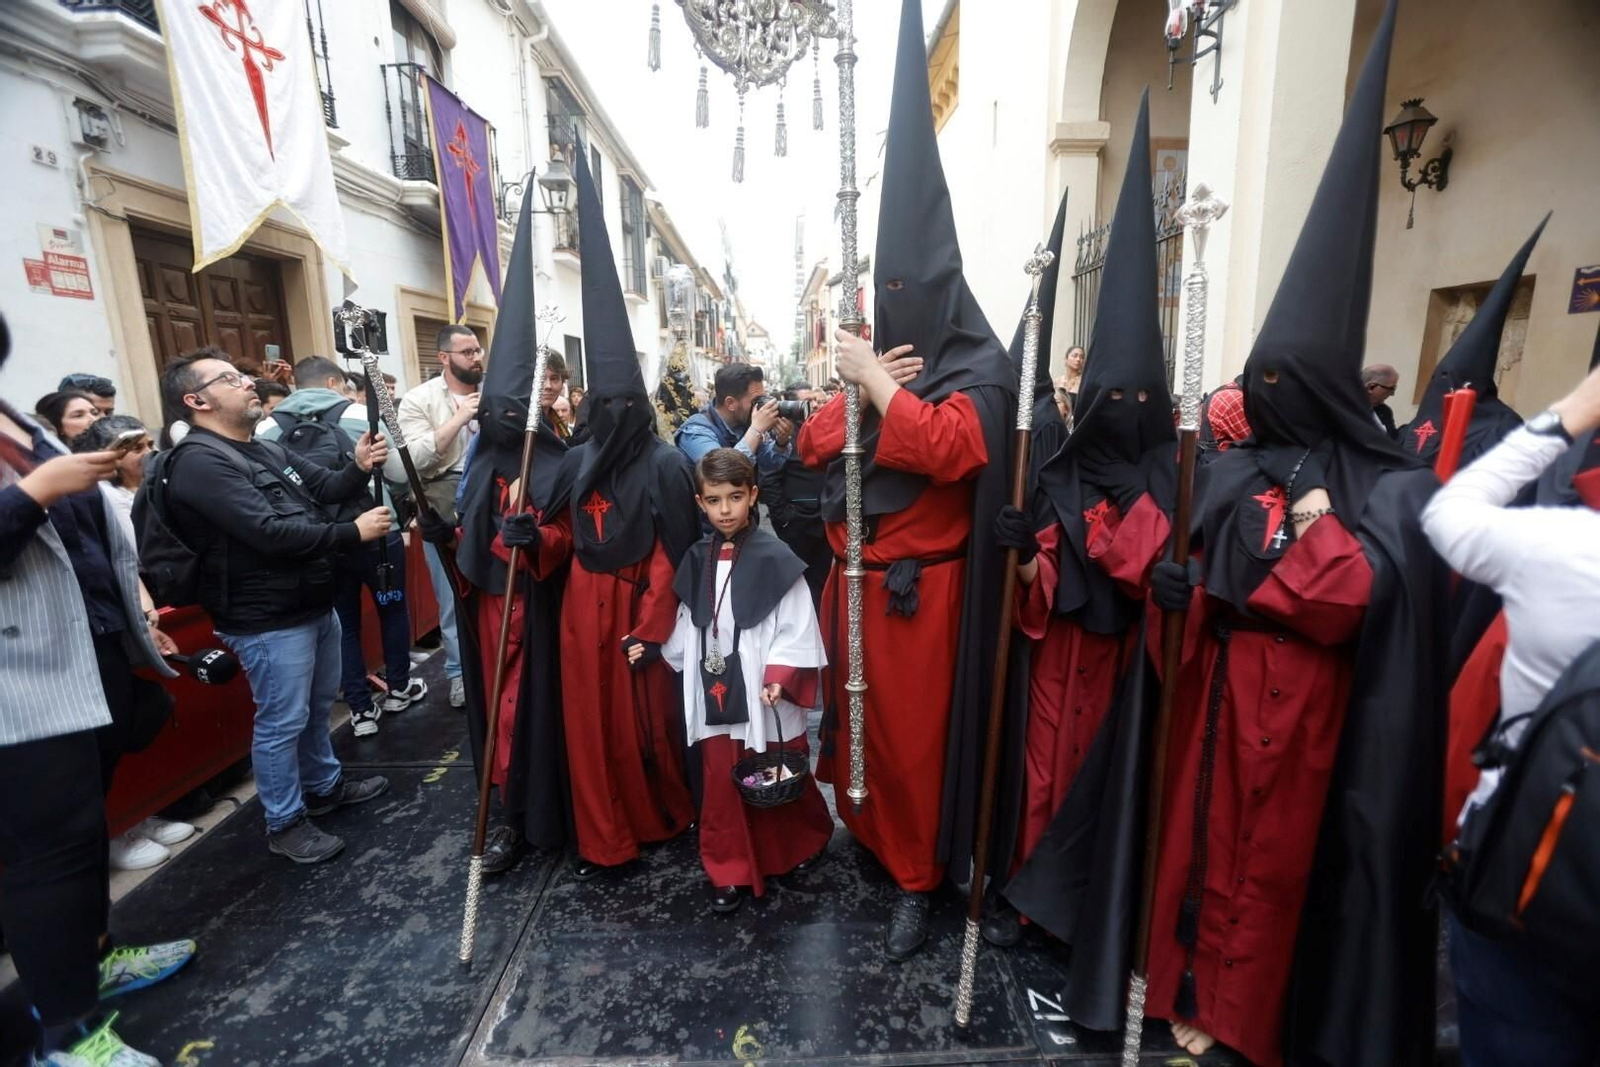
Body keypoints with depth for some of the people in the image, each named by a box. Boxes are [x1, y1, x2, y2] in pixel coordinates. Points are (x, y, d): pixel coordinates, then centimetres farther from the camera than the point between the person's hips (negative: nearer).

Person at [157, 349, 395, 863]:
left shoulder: (268, 450, 11)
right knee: (282, 722, 4)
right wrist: (353, 532, -24)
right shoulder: (200, 462, -18)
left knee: (318, 706, 22)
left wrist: (359, 468, -10)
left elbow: (327, 487, 11)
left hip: (315, 605, 9)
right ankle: (285, 823, 21)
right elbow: (269, 533, -28)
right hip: (269, 620, -9)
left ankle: (326, 785, 41)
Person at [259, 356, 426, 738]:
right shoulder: (359, 415, -7)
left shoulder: (267, 429, 0)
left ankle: (360, 710, 17)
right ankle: (398, 689, 30)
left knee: (344, 622, 13)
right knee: (393, 609, 17)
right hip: (375, 534, -2)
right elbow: (400, 472, -2)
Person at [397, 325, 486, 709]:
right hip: (446, 506, -2)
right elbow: (414, 458, -15)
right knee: (454, 594, 8)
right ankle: (460, 671, 24)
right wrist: (458, 418, -17)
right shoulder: (419, 400, -2)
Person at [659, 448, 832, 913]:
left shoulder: (775, 558, -13)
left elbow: (797, 627, -13)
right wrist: (657, 648, 3)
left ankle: (807, 841, 43)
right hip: (714, 691, 4)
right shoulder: (697, 559, 4)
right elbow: (689, 624, 13)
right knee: (721, 784, 11)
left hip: (763, 695, -4)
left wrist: (779, 677, -22)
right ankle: (729, 870, 30)